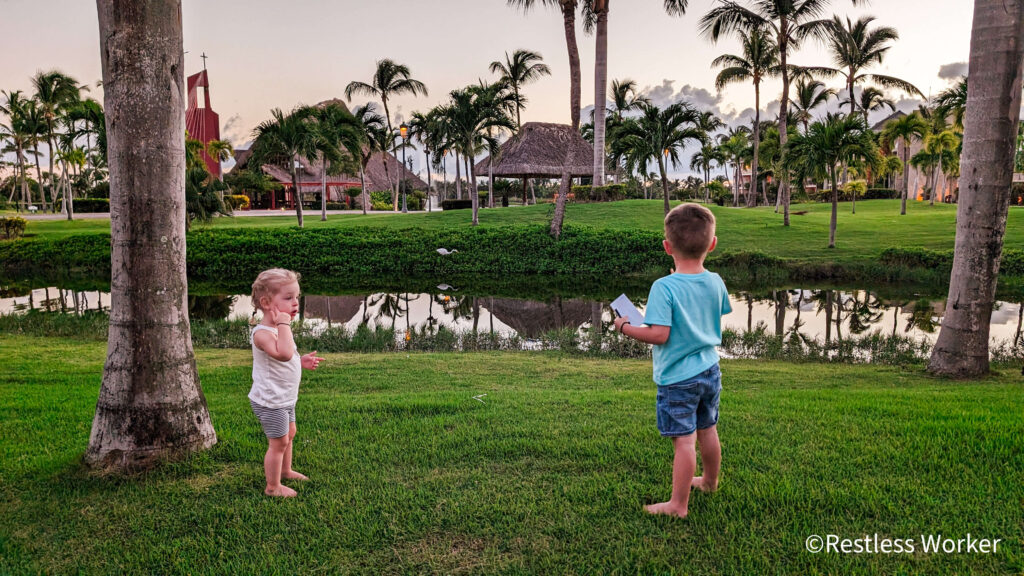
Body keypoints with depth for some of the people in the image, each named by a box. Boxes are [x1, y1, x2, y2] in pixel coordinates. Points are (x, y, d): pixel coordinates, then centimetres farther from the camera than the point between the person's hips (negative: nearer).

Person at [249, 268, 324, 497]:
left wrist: (302, 361, 6)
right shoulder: (262, 332, -27)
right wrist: (284, 324, -38)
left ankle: (286, 470, 45)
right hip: (270, 401, -10)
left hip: (285, 398, 10)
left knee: (289, 434, 25)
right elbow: (283, 353, -45)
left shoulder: (278, 329, 6)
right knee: (279, 442, 0)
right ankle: (273, 486, 17)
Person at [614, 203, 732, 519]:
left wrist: (625, 327, -10)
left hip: (678, 378, -7)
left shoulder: (664, 288, -23)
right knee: (708, 431, 23)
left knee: (684, 440, 0)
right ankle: (710, 481, 44)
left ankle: (679, 504, 12)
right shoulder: (715, 282, -3)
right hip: (710, 371, 7)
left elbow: (659, 335, -26)